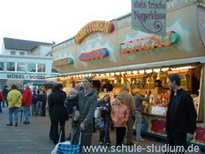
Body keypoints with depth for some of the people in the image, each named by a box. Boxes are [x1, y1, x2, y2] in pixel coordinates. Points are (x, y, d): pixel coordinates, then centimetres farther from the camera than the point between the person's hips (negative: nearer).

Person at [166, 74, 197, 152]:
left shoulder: (185, 95, -14)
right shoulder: (172, 95, 10)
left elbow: (192, 114, -14)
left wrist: (191, 131, -14)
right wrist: (167, 126, 14)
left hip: (180, 131, -7)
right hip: (171, 130, 7)